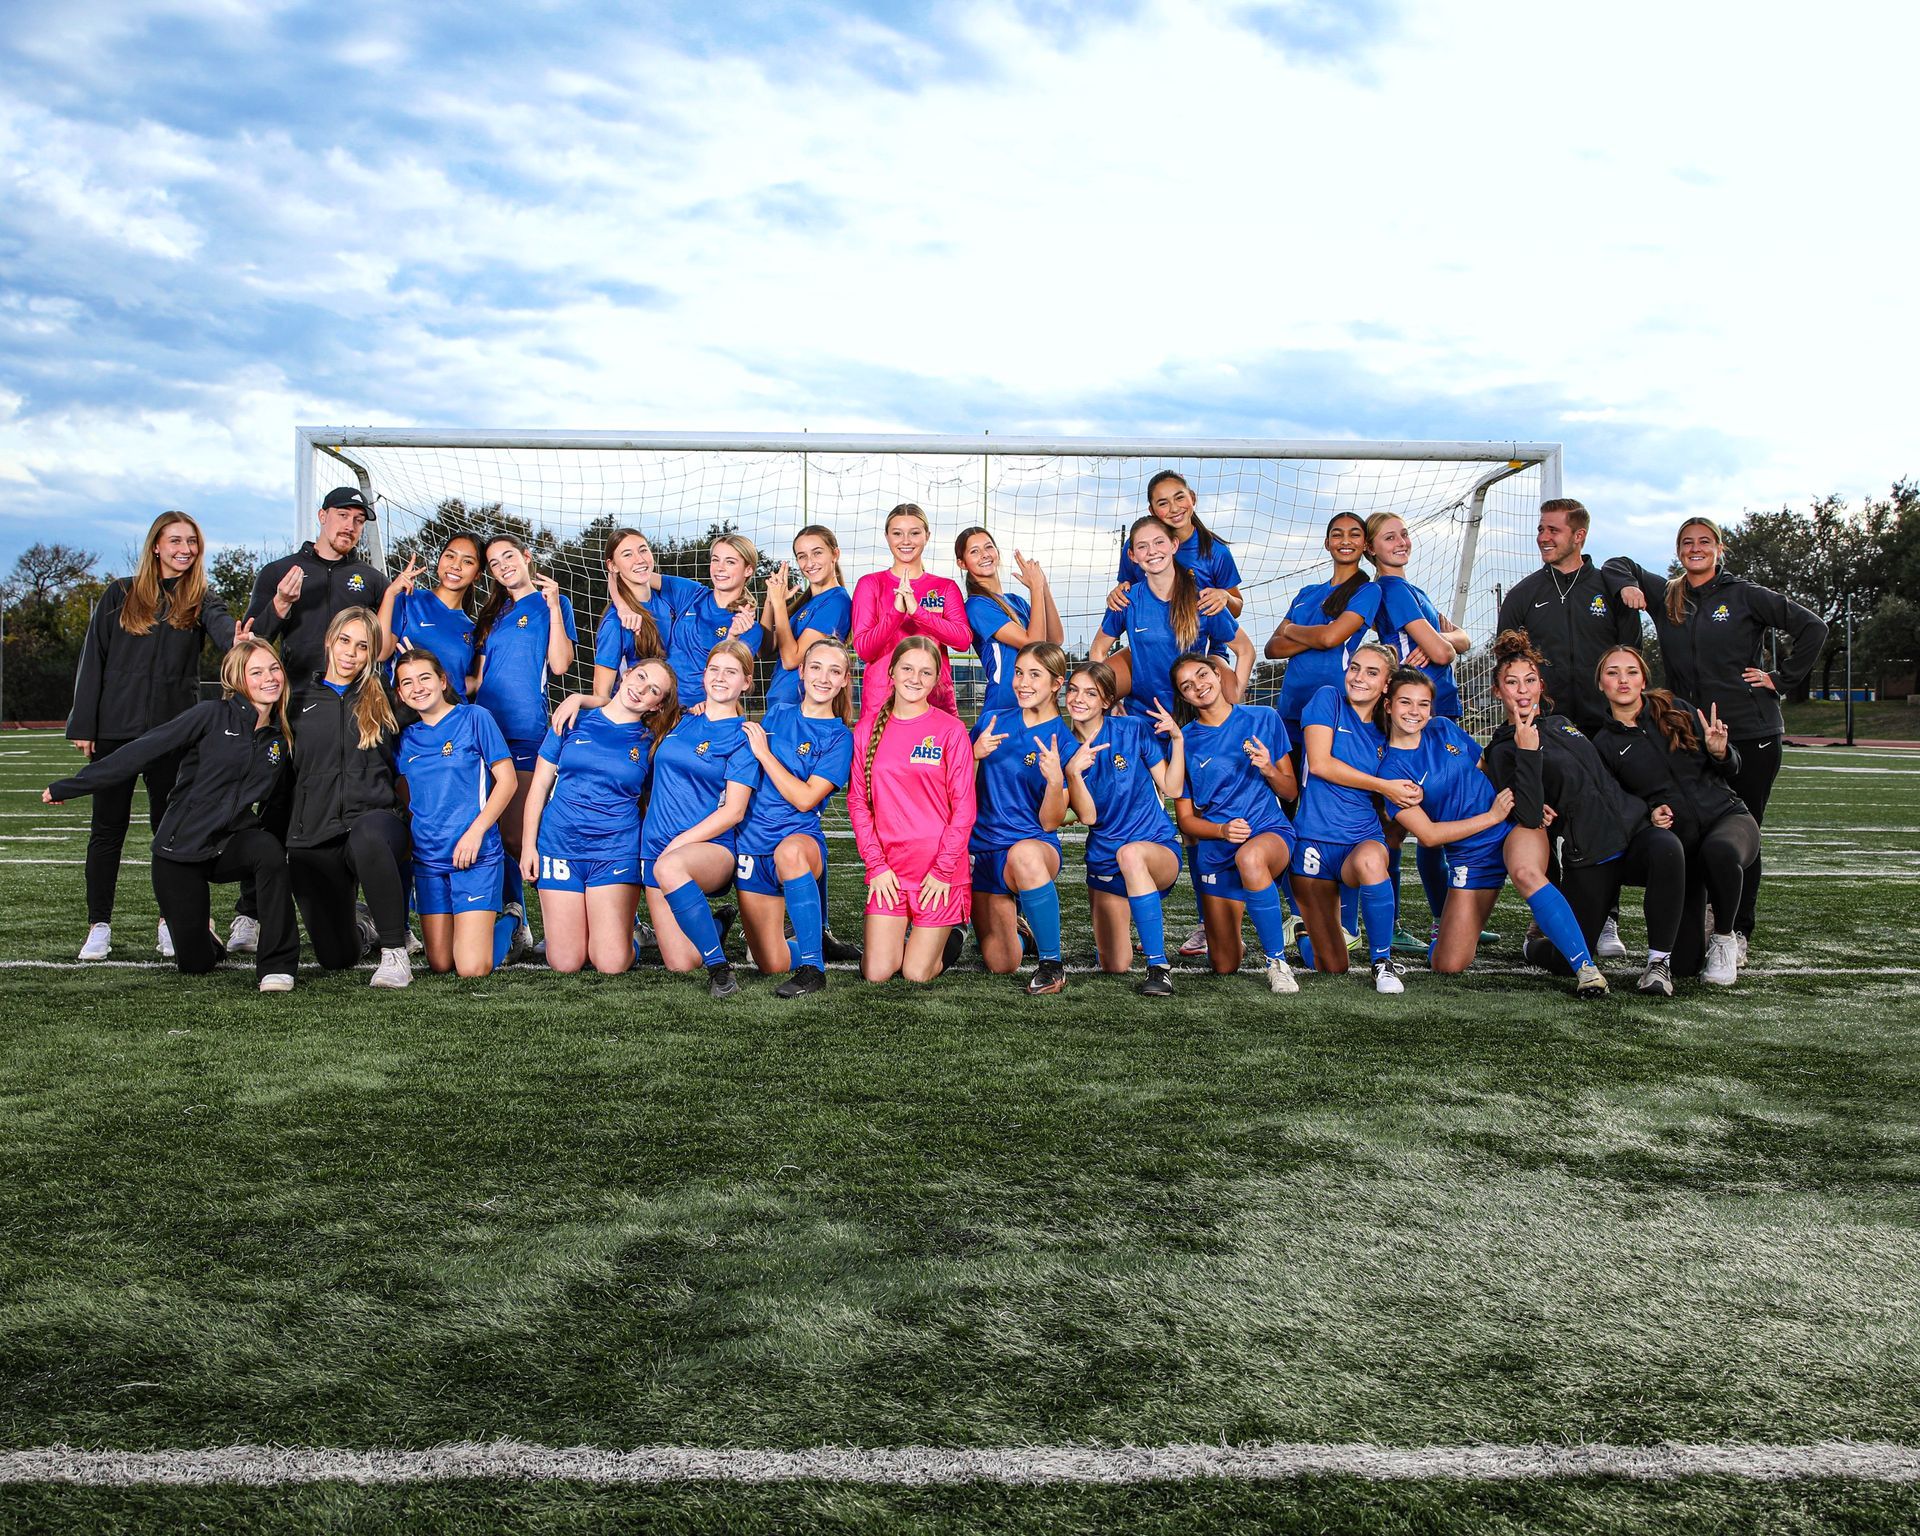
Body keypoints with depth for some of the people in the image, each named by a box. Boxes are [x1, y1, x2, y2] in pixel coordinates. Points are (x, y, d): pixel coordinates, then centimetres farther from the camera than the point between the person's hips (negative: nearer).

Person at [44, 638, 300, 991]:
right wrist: (69, 787, -10)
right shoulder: (213, 716, -8)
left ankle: (276, 965, -22)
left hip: (230, 846, 2)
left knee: (269, 849, -35)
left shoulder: (280, 740, 5)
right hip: (180, 850, -2)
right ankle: (189, 931, 38)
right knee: (195, 964, -2)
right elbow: (142, 751, -11)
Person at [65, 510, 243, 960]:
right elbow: (93, 661, 4)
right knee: (108, 829, 4)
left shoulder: (202, 599, 4)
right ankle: (98, 927, 11)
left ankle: (171, 924, 14)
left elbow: (222, 625, -19)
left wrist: (239, 641, -44)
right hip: (115, 729, 0)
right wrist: (82, 725, -2)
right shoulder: (121, 594, 4)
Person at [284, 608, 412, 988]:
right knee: (335, 957, -1)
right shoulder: (301, 701, 12)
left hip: (374, 818, -2)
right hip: (314, 839, 2)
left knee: (368, 836, -42)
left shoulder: (385, 700, 12)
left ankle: (395, 950, -27)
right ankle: (363, 926, 38)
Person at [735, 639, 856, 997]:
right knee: (771, 964, 2)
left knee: (789, 851, -44)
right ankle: (812, 939, 38)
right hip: (753, 843, 4)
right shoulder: (778, 714, 8)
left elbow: (805, 799, -15)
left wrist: (763, 752, -13)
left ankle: (813, 968, -36)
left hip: (801, 837, -4)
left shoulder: (839, 737, -5)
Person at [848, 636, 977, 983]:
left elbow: (964, 807, -5)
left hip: (940, 870, -2)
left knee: (917, 974, -3)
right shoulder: (866, 730, 4)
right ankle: (903, 932, 27)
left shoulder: (951, 730, -4)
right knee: (876, 973, -4)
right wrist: (876, 863, -5)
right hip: (887, 869, 2)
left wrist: (943, 869, -10)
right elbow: (858, 802, 4)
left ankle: (951, 933, 28)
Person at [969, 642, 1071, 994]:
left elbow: (1050, 823, -9)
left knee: (1024, 854, -43)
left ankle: (1051, 964, -28)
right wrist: (975, 754, -14)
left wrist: (1055, 779, -28)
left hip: (1035, 844, -4)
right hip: (984, 847, 4)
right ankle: (1012, 921, 39)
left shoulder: (1065, 741, -6)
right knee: (1001, 965, 1)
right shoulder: (992, 722, 5)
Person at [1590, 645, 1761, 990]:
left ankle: (1724, 940, -11)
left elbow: (1731, 771, 7)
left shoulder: (1676, 711, 5)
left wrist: (1720, 752, -15)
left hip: (1726, 818, 0)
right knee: (1681, 963, -13)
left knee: (1718, 850, -40)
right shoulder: (1604, 745, 4)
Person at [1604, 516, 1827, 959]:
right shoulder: (1664, 596, 10)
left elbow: (1812, 627, 2)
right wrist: (1625, 586, 2)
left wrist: (1782, 679, -2)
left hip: (1751, 735, -3)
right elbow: (1619, 565, 23)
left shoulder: (1743, 596, 0)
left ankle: (1737, 933, 7)